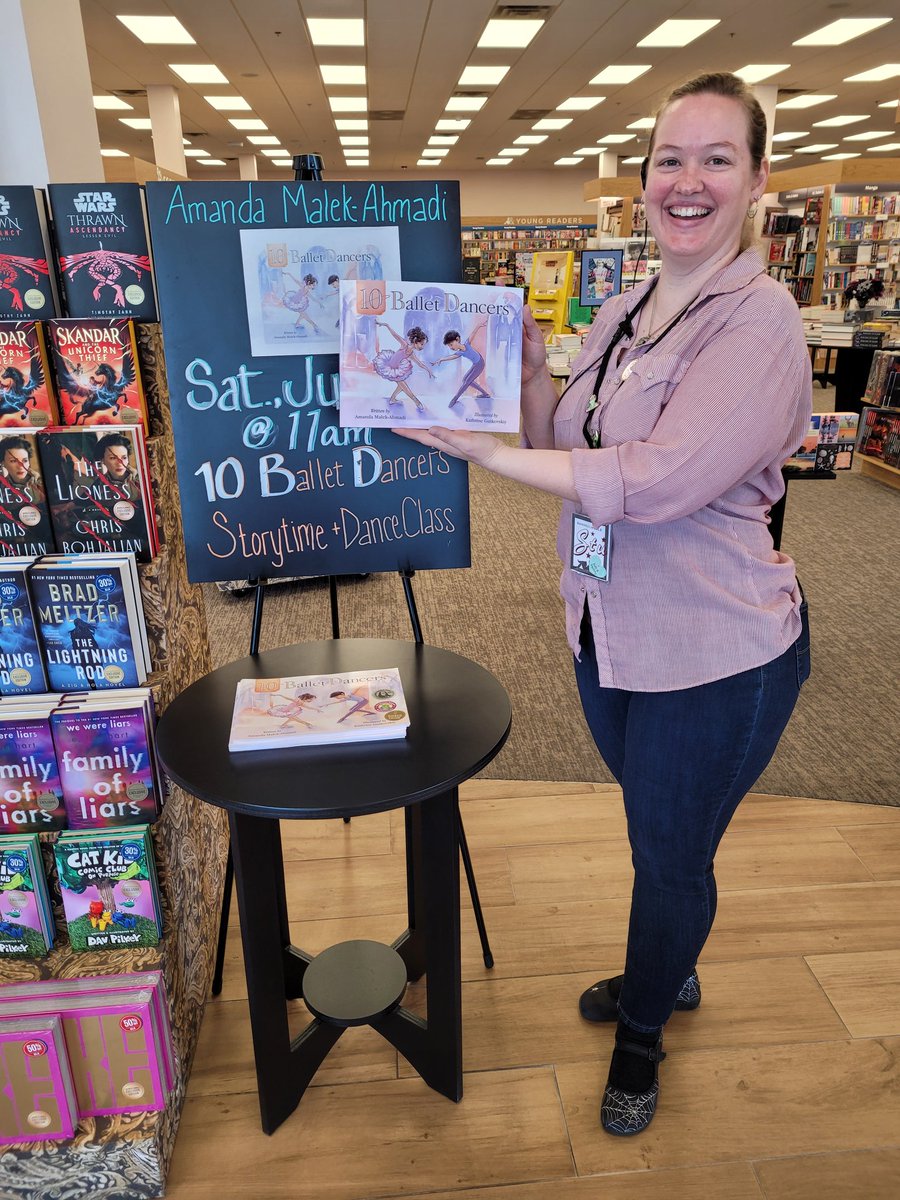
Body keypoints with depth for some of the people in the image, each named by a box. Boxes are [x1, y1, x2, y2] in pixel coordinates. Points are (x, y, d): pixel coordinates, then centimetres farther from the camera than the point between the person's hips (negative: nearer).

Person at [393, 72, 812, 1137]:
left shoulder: (760, 324, -19)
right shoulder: (620, 317, 5)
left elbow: (654, 483, -29)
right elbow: (562, 455, 10)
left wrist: (480, 449, -24)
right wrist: (530, 376, -8)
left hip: (713, 658, -6)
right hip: (608, 635, 7)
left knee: (672, 856, 15)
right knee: (656, 837, 27)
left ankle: (642, 1031, 44)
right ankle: (667, 972, 56)